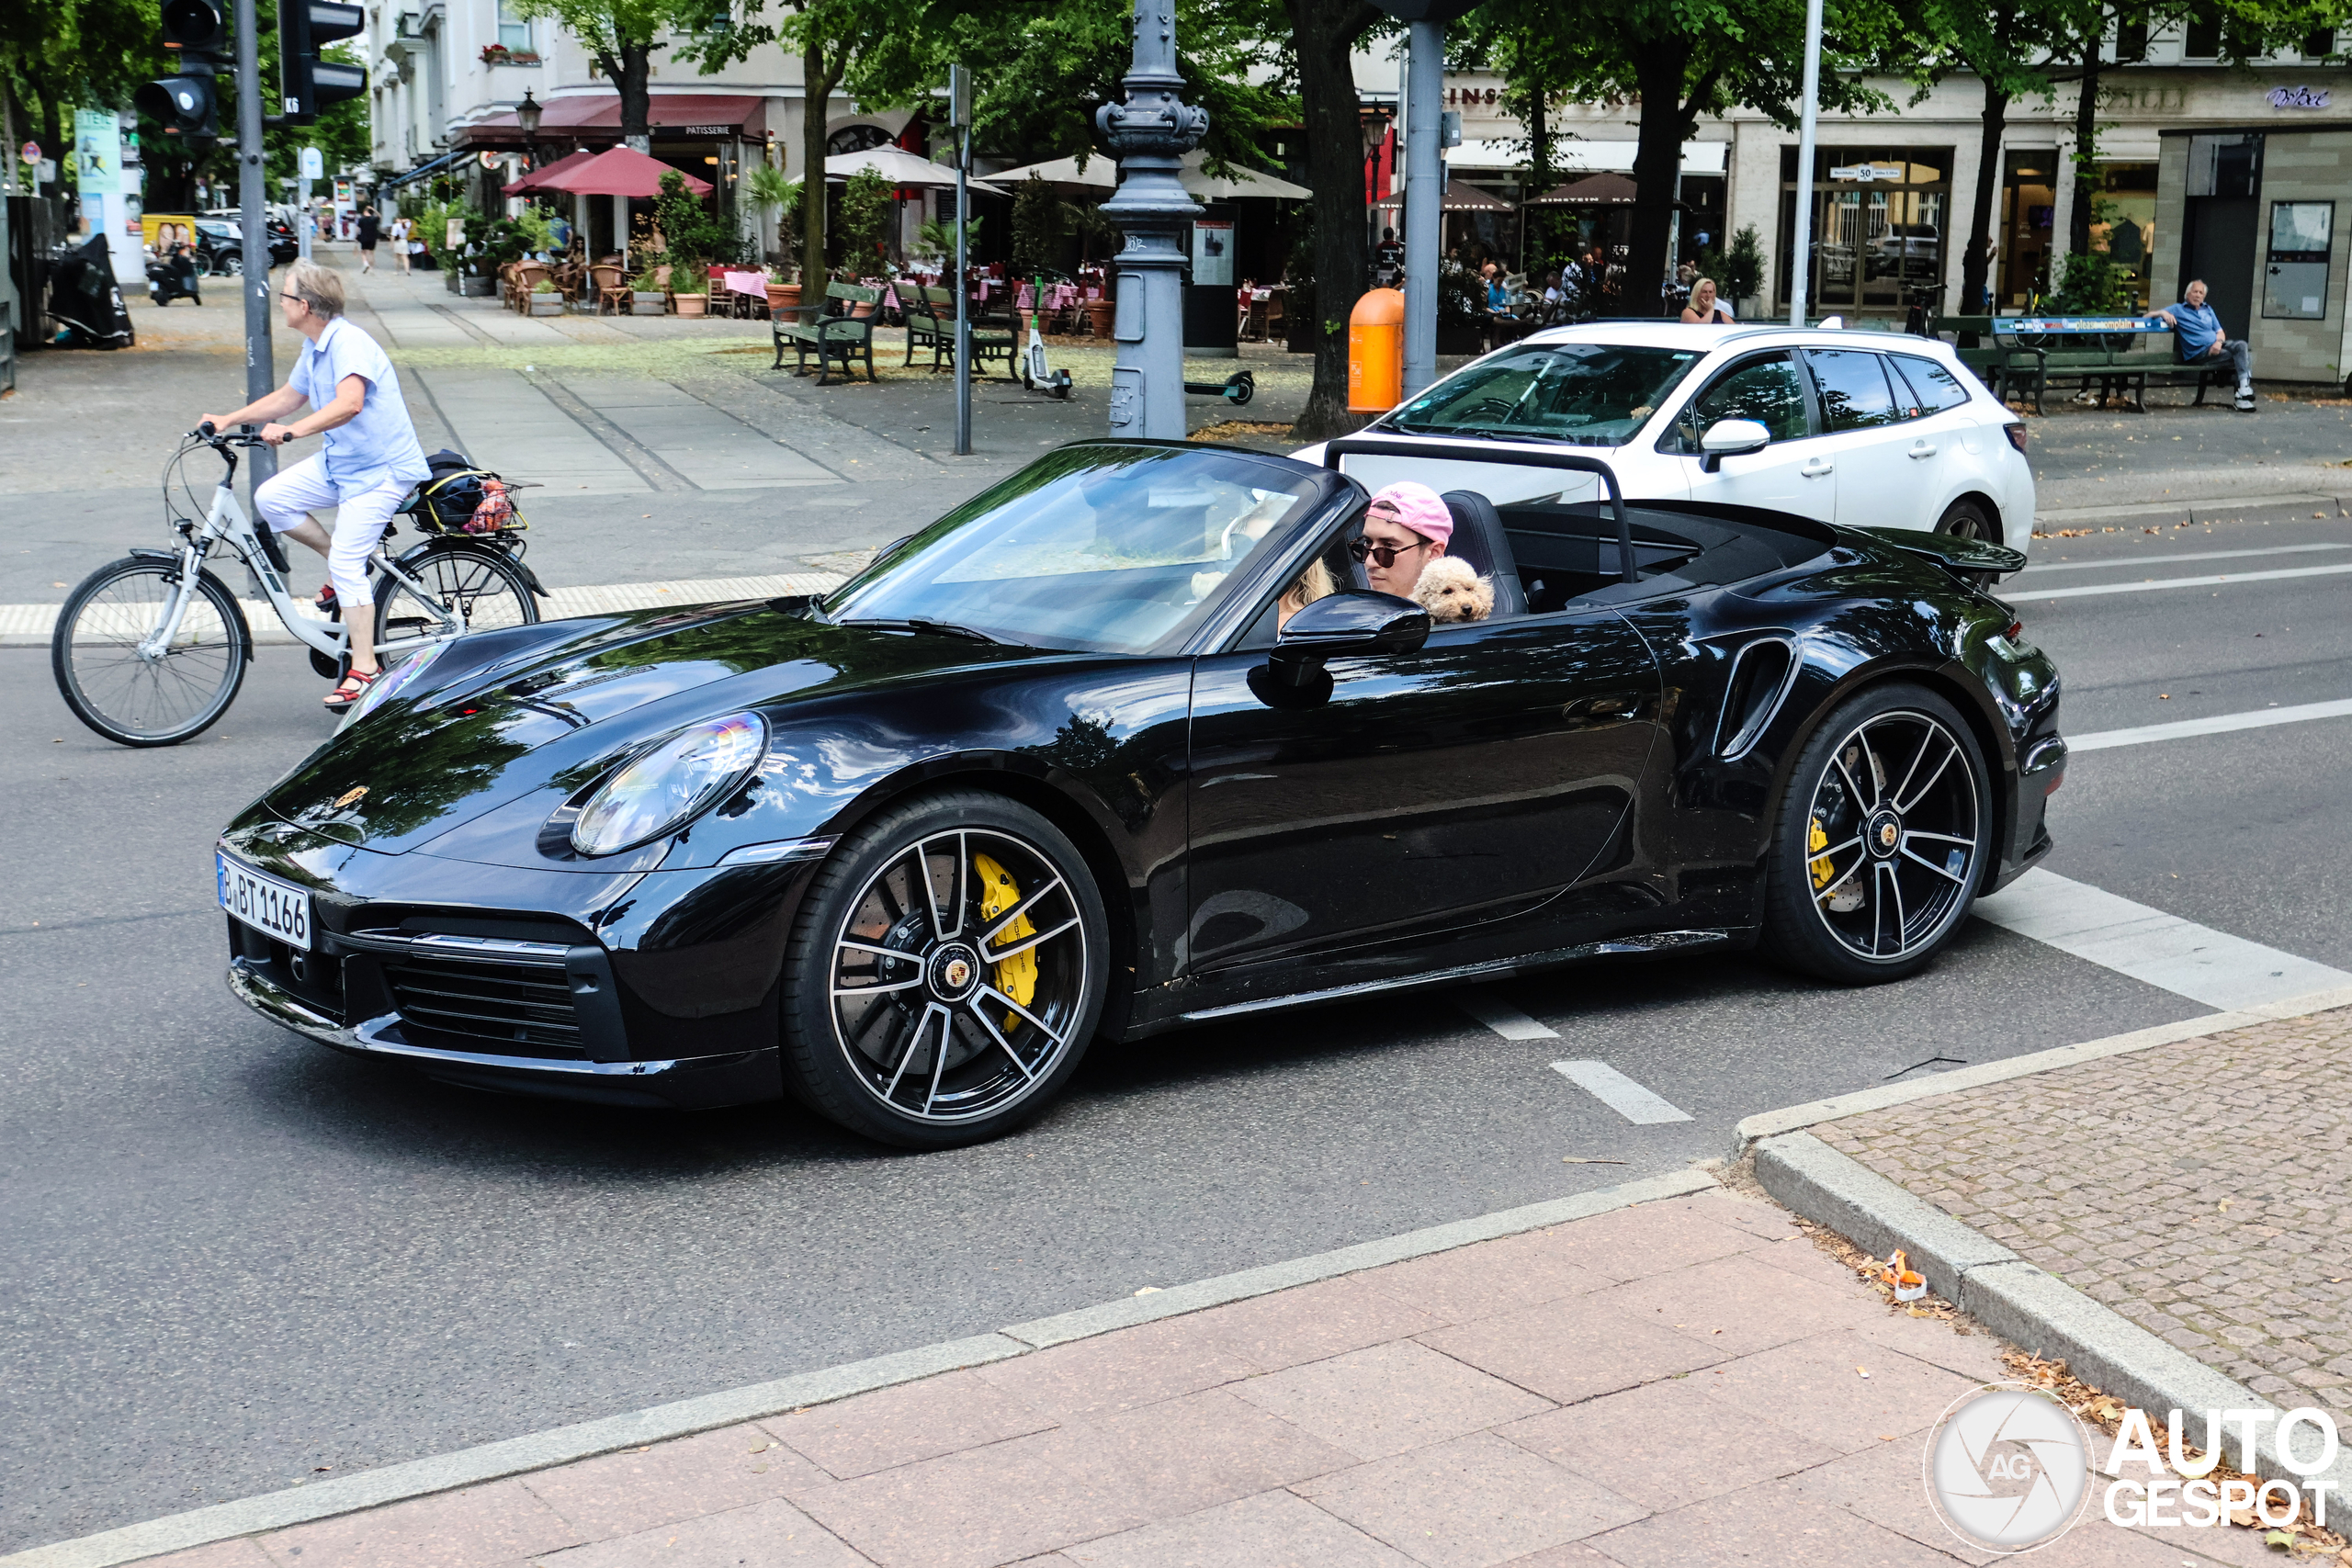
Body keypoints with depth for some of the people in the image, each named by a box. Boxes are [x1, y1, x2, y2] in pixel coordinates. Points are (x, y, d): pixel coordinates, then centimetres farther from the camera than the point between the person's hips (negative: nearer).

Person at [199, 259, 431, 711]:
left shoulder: (348, 343, -22)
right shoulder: (313, 347, 10)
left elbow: (349, 403, -39)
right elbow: (288, 397, 24)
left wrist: (291, 431, -48)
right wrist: (228, 420, 18)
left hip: (383, 468, -9)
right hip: (338, 461, 9)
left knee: (347, 563, -15)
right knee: (270, 498, -5)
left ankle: (363, 669, -10)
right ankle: (340, 561, 12)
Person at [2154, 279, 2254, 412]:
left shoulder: (2207, 310, 27)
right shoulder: (2178, 310, 12)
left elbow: (2220, 332, 21)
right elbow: (2149, 315, 4)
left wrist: (2219, 341, -4)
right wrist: (2163, 313, -19)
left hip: (2216, 345, 5)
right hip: (2199, 351, -5)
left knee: (2241, 345, -27)